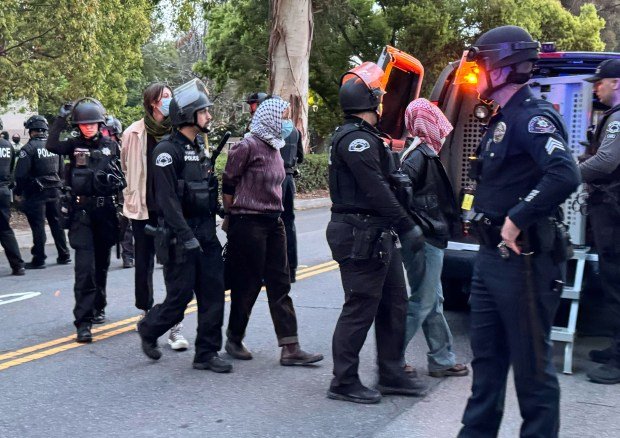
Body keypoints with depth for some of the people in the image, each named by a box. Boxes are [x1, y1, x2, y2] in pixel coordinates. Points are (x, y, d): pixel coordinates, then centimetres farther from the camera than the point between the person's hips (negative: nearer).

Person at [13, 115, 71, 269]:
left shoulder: (29, 147, -14)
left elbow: (21, 173, -16)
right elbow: (62, 169, 12)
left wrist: (19, 191, -4)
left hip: (36, 192, -6)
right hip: (54, 191, 6)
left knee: (38, 226, -1)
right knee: (56, 223, 14)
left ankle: (38, 260, 2)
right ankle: (64, 256, 19)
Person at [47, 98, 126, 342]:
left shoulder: (111, 145, 5)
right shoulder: (74, 145, 1)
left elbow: (123, 173, 11)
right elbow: (51, 146, -17)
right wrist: (61, 117, -18)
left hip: (106, 211, 2)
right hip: (82, 212, -2)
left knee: (102, 264, 14)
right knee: (85, 266, -10)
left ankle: (98, 307, 33)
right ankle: (84, 321, -9)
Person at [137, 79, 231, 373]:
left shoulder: (198, 150, 17)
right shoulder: (167, 150, -12)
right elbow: (167, 199, -19)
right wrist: (186, 237, -24)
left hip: (205, 235, 8)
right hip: (179, 237, -8)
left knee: (213, 293, 4)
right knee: (180, 296, -2)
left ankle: (207, 354, 12)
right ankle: (149, 329, 26)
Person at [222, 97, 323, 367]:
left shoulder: (274, 148, 13)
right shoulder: (248, 147, -12)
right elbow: (228, 185, -8)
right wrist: (232, 217, -1)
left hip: (273, 223, 8)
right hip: (248, 223, -8)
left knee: (280, 285, 5)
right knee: (248, 284, 3)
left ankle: (290, 348, 6)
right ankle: (234, 340, 22)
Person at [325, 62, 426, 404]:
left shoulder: (365, 137, 19)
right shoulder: (356, 139, -16)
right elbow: (377, 191, -22)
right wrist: (407, 226, -19)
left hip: (377, 235, 11)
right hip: (360, 235, -11)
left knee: (394, 304, 15)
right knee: (360, 308, -3)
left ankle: (391, 375, 25)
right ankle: (344, 382, 7)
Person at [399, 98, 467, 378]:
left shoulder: (421, 152, 15)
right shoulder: (420, 154, -16)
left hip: (429, 239, 10)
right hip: (424, 240, -10)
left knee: (433, 302, 14)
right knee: (422, 302, -4)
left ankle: (442, 360, 23)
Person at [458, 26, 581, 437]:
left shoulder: (532, 115, -17)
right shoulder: (502, 119, 14)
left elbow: (565, 175, -33)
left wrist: (517, 219, -28)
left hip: (523, 260, -10)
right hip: (492, 256, 10)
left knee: (531, 363, 2)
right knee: (487, 355, 19)